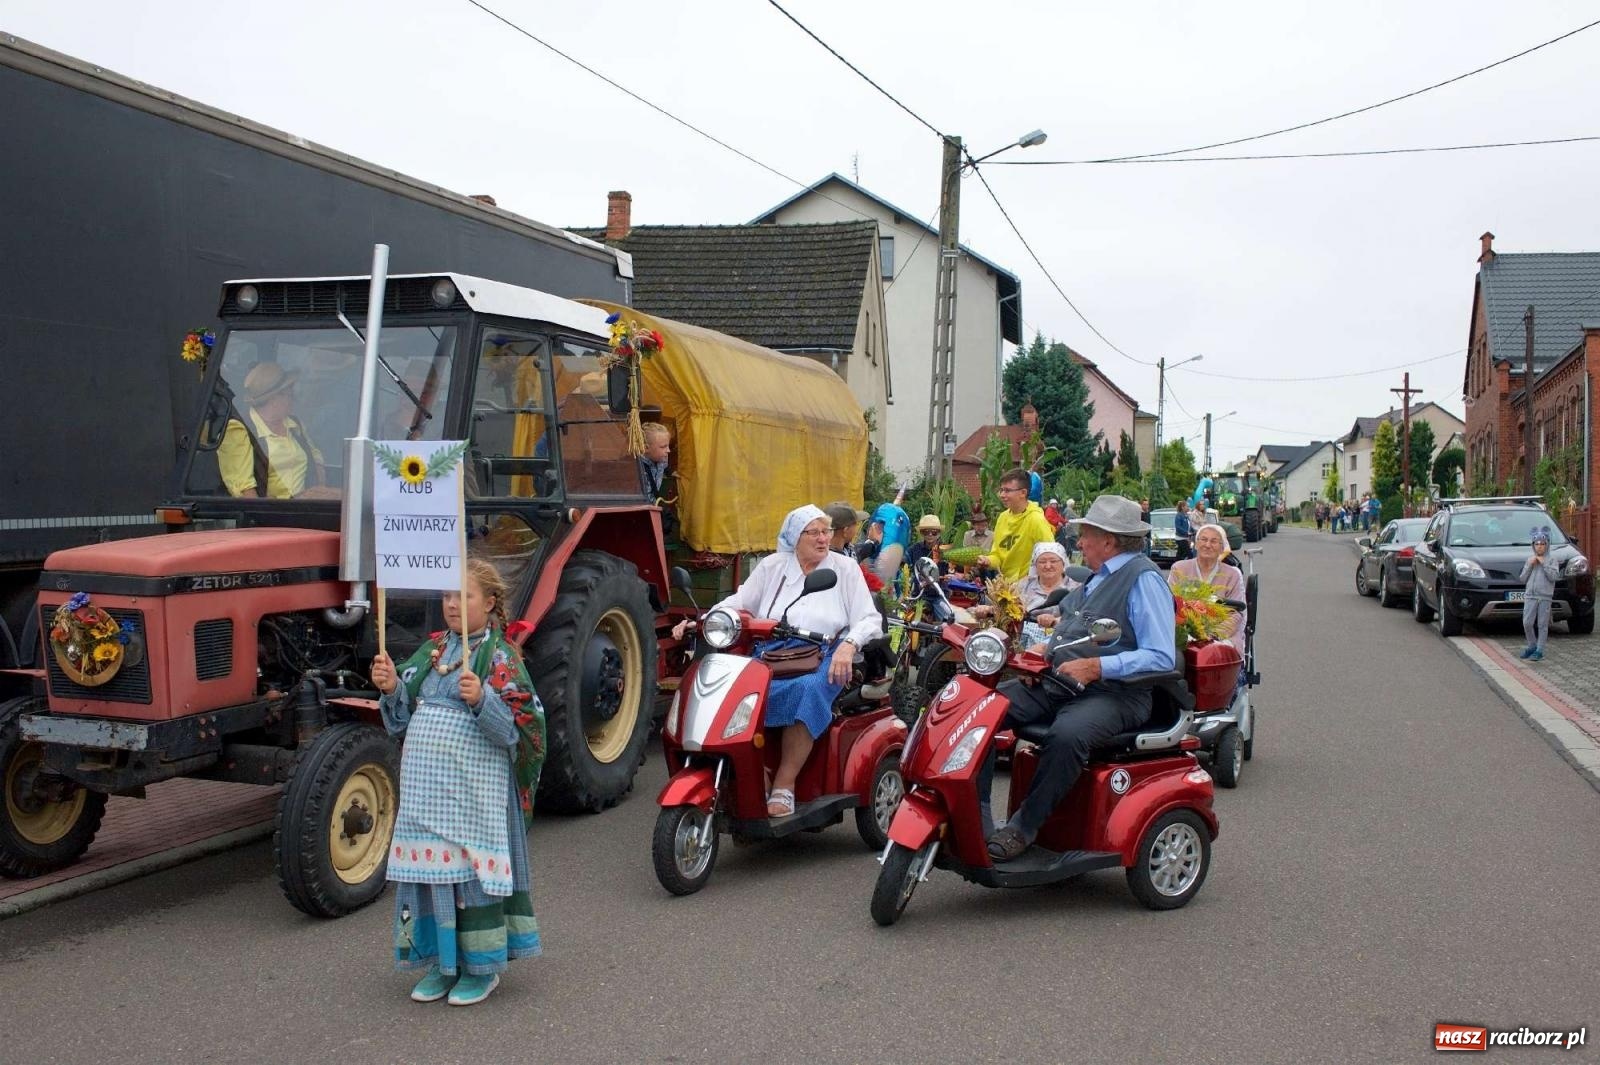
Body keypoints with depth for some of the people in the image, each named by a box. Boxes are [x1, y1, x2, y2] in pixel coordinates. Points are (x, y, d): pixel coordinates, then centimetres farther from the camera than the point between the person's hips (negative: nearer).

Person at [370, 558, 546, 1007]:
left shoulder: (501, 656, -6)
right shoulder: (431, 650, 12)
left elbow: (518, 727, -14)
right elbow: (402, 719, 14)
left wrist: (481, 699, -30)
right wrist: (390, 688, -6)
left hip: (473, 787, -6)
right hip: (424, 783, 6)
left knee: (471, 866, 0)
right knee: (429, 865, 10)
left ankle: (481, 966, 15)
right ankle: (441, 961, 25)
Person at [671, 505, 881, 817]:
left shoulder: (846, 569, 12)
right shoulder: (772, 566, 18)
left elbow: (869, 620, 6)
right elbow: (737, 602, 12)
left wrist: (849, 645, -15)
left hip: (824, 662, -2)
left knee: (809, 690, -38)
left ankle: (783, 787, -33)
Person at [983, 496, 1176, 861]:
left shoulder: (1144, 579, -8)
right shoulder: (1099, 576, 21)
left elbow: (1160, 657, -18)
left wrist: (1096, 667, -25)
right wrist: (1045, 649, 11)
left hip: (1114, 693, -9)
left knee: (1067, 733, -39)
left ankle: (1023, 828, -25)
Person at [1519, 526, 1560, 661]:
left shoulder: (1551, 561, 4)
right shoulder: (1530, 559, 13)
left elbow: (1554, 577, -10)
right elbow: (1523, 579, 9)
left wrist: (1544, 564, -10)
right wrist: (1530, 565, -3)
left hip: (1545, 597, -3)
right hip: (1530, 596, 3)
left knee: (1542, 625, 0)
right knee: (1527, 623, -3)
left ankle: (1539, 650, 5)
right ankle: (1532, 646, 16)